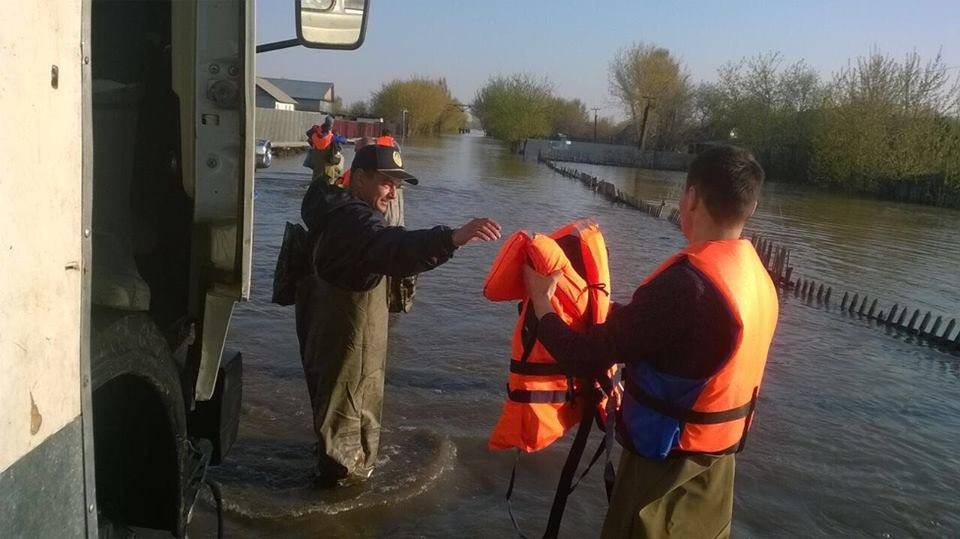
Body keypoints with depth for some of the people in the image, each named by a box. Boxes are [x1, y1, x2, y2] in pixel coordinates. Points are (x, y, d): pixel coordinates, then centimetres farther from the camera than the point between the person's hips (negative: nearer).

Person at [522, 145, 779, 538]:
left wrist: (540, 299, -8)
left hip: (666, 461, -8)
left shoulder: (687, 283, -30)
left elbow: (585, 359, -24)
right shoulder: (759, 278, -2)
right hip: (717, 457, 8)